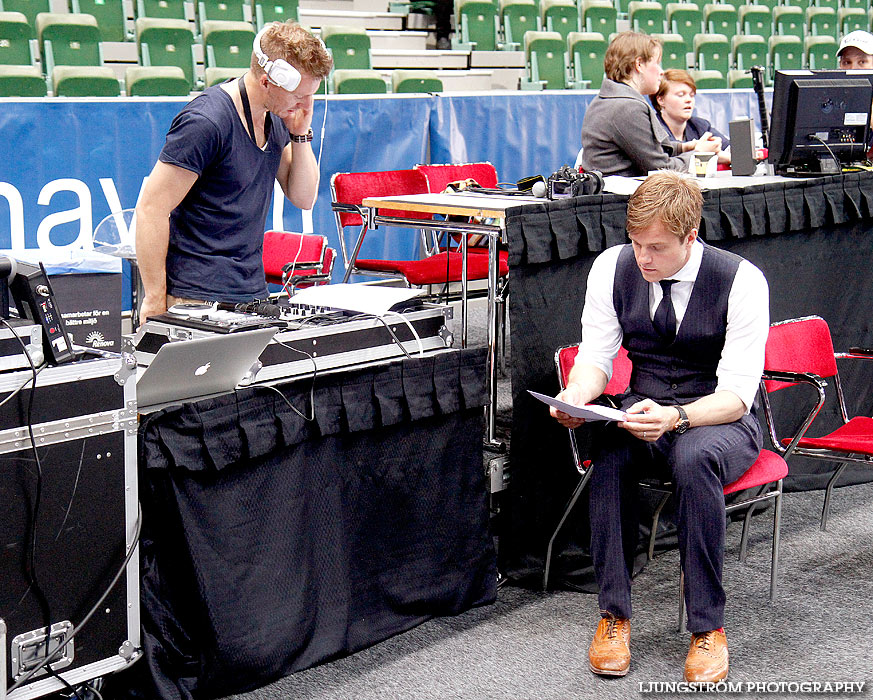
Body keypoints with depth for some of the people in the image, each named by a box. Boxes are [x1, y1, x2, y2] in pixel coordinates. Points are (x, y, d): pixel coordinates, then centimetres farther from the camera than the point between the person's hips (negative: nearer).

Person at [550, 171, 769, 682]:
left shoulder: (742, 281, -16)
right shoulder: (613, 267, -5)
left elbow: (737, 394, -18)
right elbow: (596, 355, 1)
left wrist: (676, 418, -38)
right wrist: (576, 395, -23)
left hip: (723, 420, -3)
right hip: (644, 409, 3)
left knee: (695, 457, -38)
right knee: (609, 450, -33)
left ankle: (709, 628, -23)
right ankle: (615, 616, -21)